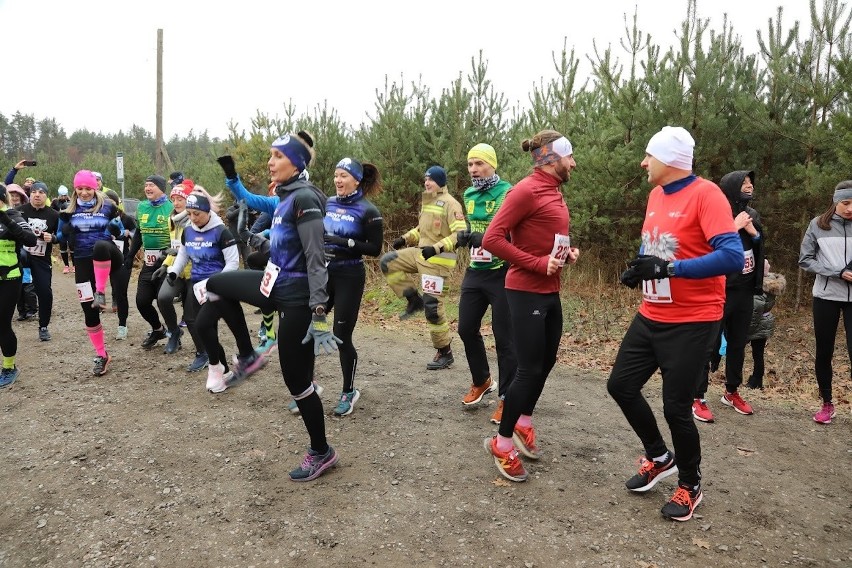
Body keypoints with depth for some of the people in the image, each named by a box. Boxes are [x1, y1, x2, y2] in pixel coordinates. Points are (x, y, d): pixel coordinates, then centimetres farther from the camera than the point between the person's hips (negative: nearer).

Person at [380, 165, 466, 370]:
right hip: (420, 254, 9)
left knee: (433, 306, -7)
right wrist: (405, 239, 11)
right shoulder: (427, 202, 13)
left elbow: (460, 233, -21)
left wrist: (437, 248, -31)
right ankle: (414, 300, 7)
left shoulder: (449, 203, -13)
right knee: (388, 262, 0)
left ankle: (445, 353, 9)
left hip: (438, 261, -8)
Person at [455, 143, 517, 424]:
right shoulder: (468, 195, 10)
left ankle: (506, 398, 13)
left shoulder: (508, 193, -12)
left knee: (504, 337, 0)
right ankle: (481, 381, 35)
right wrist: (464, 236, 2)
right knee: (467, 329, 13)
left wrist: (485, 238, -28)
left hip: (501, 274, -7)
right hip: (474, 272, 7)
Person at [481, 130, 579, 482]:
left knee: (546, 362, 18)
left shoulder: (554, 192, 12)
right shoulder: (526, 190, -16)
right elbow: (492, 239, -22)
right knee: (529, 369, -3)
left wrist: (568, 252, 5)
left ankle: (523, 423, 38)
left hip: (550, 293, 9)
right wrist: (538, 264, -22)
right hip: (526, 293, -9)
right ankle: (502, 443, 13)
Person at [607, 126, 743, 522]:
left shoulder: (705, 194, -16)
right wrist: (637, 268, 1)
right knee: (621, 385, 11)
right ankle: (659, 458, 34)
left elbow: (732, 256, -26)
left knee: (676, 407, -1)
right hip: (651, 317, 8)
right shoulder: (655, 195, 8)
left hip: (693, 323, -8)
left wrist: (667, 268, -29)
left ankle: (690, 486, 26)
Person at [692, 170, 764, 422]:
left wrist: (754, 233, -3)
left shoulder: (752, 215, 11)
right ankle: (698, 398, 3)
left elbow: (761, 251, 16)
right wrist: (734, 228, -21)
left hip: (744, 291, 7)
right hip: (718, 291, -7)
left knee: (738, 343, 15)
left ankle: (732, 392, 30)